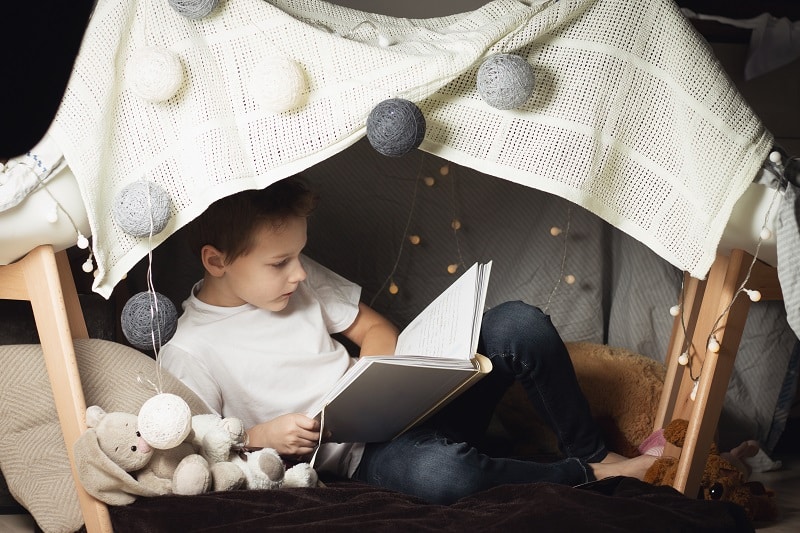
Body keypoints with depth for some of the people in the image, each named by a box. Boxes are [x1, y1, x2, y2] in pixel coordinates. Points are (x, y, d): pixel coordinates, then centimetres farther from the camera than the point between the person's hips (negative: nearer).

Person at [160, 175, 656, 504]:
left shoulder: (299, 277, 7)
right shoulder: (188, 352, -10)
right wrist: (261, 436, -22)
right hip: (362, 453, -6)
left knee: (520, 325, -14)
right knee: (437, 472, -41)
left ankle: (592, 451, 4)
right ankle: (586, 476, -13)